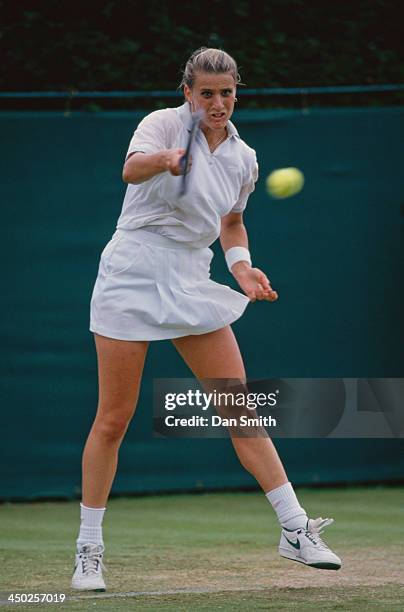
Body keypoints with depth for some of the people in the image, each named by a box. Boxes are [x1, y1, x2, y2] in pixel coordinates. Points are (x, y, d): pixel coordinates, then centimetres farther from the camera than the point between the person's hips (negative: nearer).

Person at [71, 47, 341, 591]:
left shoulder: (242, 158, 8)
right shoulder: (164, 123, -8)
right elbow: (132, 169, -29)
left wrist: (241, 265, 6)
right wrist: (167, 159, -51)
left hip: (192, 282, 4)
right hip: (132, 276, -4)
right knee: (113, 420, -2)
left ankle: (295, 530, 3)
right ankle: (88, 550, 9)